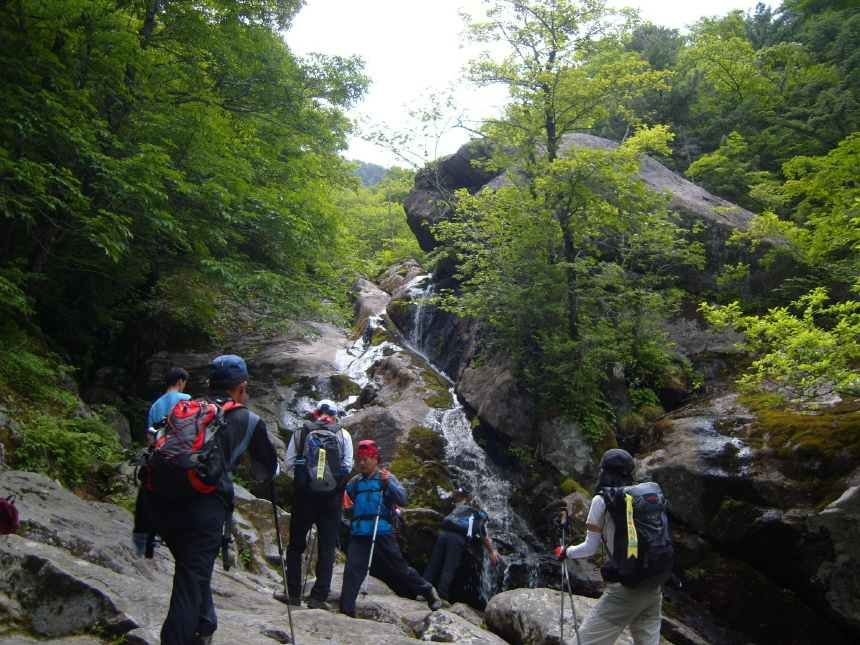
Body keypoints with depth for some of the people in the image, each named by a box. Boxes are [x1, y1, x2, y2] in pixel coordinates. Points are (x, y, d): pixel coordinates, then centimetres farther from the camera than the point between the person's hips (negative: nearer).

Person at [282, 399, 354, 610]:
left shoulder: (300, 432, 3)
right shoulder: (343, 435, 2)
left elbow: (288, 465, 1)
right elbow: (348, 466, 0)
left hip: (304, 495, 0)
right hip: (331, 497, 0)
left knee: (296, 545, 12)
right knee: (327, 547, 6)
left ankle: (293, 593, 13)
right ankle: (319, 596, 4)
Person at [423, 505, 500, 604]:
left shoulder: (462, 512, 35)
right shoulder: (480, 523, 24)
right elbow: (486, 540, 35)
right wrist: (492, 553, 51)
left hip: (443, 535, 4)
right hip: (457, 539, -4)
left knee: (432, 566, 4)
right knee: (448, 569, -4)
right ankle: (442, 596, -11)